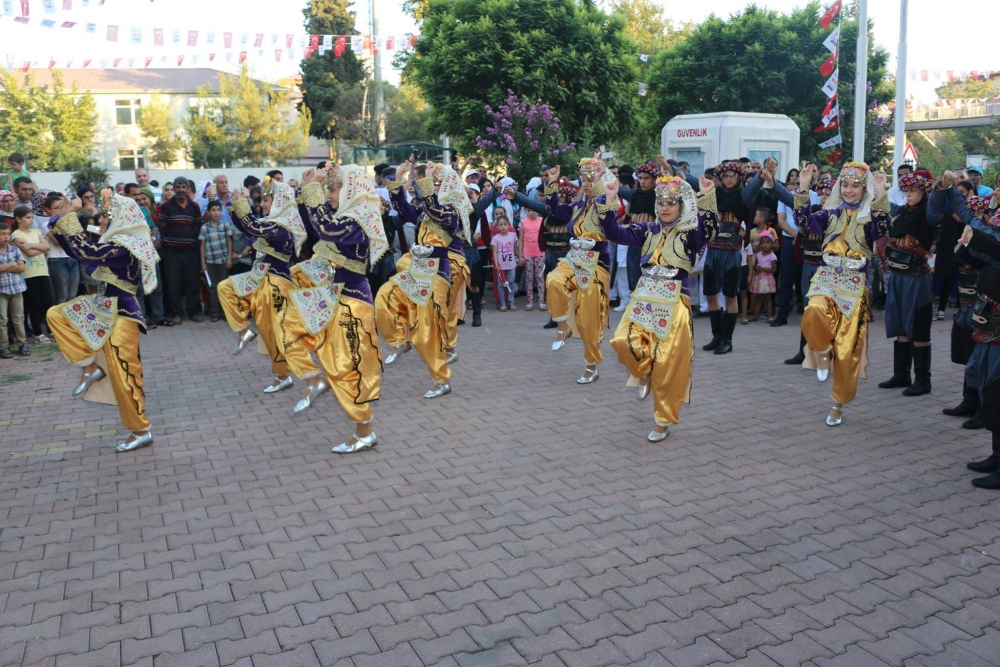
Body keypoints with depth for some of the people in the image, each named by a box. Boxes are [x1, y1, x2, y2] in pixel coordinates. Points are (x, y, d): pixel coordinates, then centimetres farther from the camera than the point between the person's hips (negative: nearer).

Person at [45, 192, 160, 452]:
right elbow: (77, 250, 16)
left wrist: (69, 216, -22)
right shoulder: (115, 242, 10)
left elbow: (85, 251, -31)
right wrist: (61, 221, 9)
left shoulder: (123, 245, -20)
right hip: (104, 307, 10)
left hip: (121, 314, -10)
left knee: (122, 373, -3)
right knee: (56, 315, 13)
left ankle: (141, 431, 9)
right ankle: (90, 367, 9)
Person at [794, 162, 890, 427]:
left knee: (847, 348, 0)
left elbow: (883, 228, -20)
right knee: (813, 313, -34)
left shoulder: (870, 216, 2)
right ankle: (823, 351, -2)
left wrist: (880, 197, -30)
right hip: (827, 280, 1)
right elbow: (806, 223, -9)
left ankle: (839, 404, 16)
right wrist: (803, 190, -18)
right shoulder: (831, 213, 10)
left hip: (855, 286, -1)